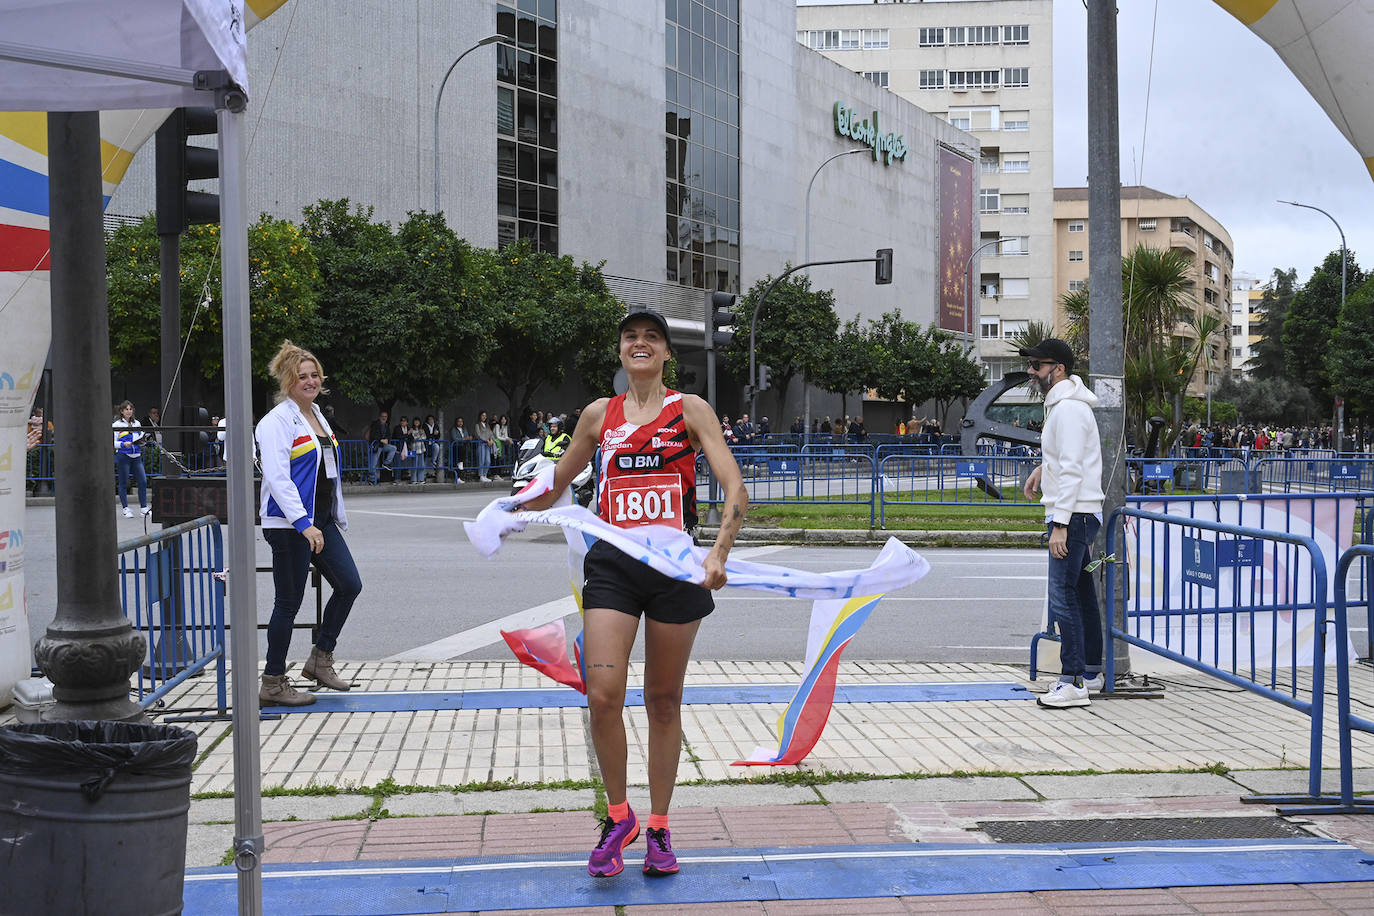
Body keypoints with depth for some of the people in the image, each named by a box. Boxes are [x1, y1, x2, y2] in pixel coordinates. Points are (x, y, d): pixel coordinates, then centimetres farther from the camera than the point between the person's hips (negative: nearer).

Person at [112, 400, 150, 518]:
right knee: (124, 483, 1)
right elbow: (113, 442, -5)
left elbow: (142, 437, 22)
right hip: (123, 456, -4)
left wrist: (142, 441, 0)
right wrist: (124, 444, -21)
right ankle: (126, 509, 9)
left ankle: (144, 507, 4)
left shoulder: (137, 423, 15)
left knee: (143, 481, -3)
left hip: (136, 456, 4)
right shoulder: (117, 425, 0)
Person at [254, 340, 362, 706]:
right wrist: (304, 524, -27)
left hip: (321, 520, 8)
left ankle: (320, 659, 18)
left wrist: (336, 518, 21)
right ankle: (272, 684, 9)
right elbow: (277, 478, -20)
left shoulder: (317, 416, 16)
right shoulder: (277, 422, -11)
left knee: (349, 584, 3)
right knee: (289, 603, -2)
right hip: (289, 524, -8)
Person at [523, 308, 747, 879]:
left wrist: (718, 554, -24)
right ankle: (618, 816, 10)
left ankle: (659, 829, 20)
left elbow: (735, 490, -9)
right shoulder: (599, 415, 10)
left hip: (675, 565, -1)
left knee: (664, 701, 7)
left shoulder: (689, 410, 1)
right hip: (612, 564, 2)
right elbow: (555, 485, 25)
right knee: (603, 695, -11)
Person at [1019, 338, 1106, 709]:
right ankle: (1091, 673, 24)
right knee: (1082, 594, 15)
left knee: (1063, 595, -13)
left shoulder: (1069, 408, -17)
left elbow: (1072, 471, -22)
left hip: (1073, 514, -11)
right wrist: (1044, 466, 31)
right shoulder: (1061, 403, 16)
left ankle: (1073, 683, -14)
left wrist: (1060, 524, -25)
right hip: (1081, 514, 11)